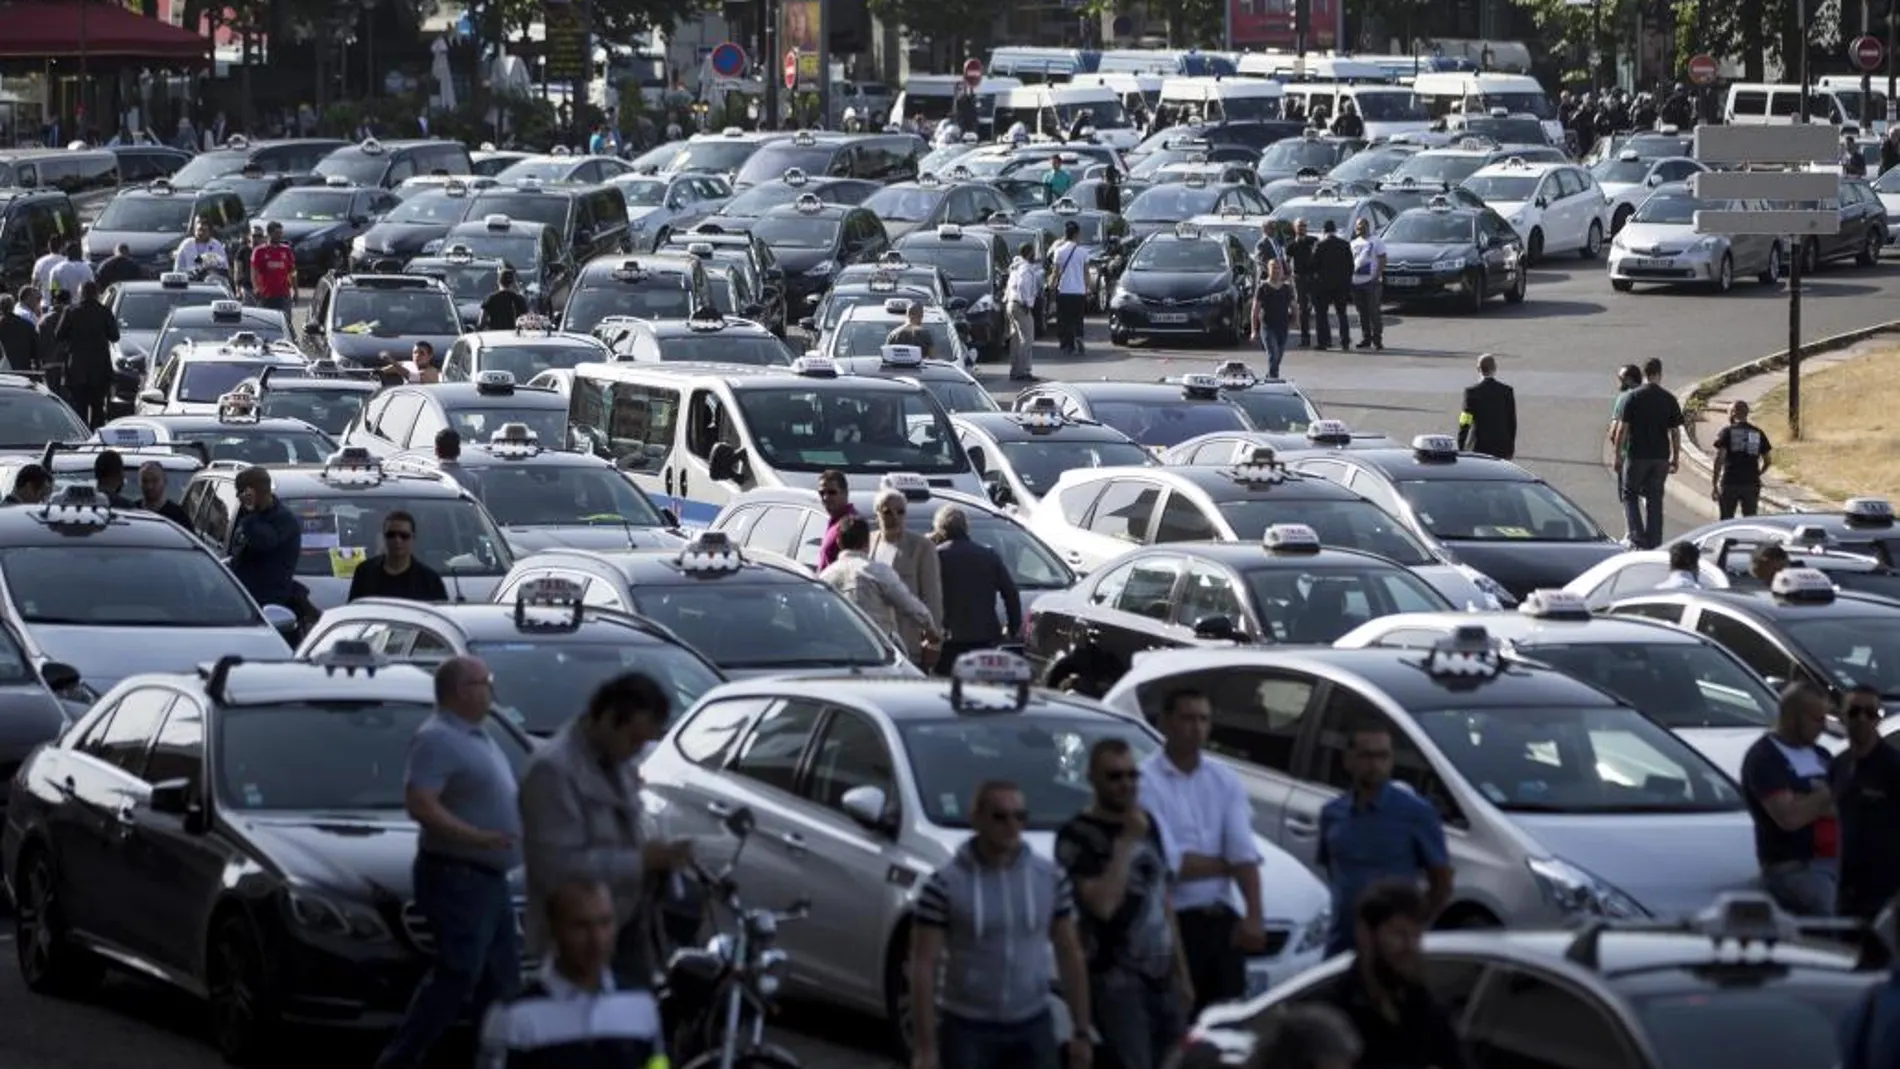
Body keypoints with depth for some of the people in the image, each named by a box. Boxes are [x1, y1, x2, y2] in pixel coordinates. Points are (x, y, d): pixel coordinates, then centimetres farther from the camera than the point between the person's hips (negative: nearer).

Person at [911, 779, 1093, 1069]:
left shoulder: (1051, 879, 1)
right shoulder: (945, 884, -11)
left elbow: (1070, 956, 7)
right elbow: (924, 967, -11)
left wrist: (1082, 1031, 5)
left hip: (1032, 1028, 3)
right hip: (966, 1029, -3)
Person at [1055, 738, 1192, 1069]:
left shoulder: (1146, 824, 14)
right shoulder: (1078, 835, -10)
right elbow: (1102, 904, -23)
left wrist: (1181, 972, 18)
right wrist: (1127, 842, -19)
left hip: (1162, 977, 7)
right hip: (1116, 980, -7)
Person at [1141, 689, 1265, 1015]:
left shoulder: (1225, 781, 8)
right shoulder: (1145, 781, -10)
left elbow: (1244, 853, -2)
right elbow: (1167, 863, -16)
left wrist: (1253, 916, -16)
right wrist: (1225, 865, -2)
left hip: (1222, 920, 5)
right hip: (1173, 923, -5)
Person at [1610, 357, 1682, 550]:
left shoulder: (1632, 397, -6)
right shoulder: (1669, 400, 1)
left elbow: (1622, 428, -7)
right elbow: (1675, 432, 3)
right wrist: (1675, 458, 11)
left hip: (1637, 455, -3)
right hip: (1661, 456, 3)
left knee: (1630, 495, 10)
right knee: (1655, 500, 10)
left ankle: (1637, 536, -7)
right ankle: (1654, 543, 11)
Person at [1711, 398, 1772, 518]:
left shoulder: (1726, 432, -1)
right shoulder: (1758, 433, 10)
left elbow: (1719, 459, -9)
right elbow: (1766, 461, 12)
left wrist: (1714, 484, -8)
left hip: (1730, 482, -3)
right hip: (1752, 483, 3)